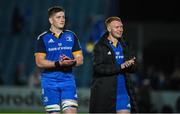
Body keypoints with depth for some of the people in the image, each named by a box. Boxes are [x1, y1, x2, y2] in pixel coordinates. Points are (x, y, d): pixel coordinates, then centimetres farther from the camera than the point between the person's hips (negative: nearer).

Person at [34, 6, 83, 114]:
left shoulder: (71, 36, 10)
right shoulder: (43, 38, 1)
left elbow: (80, 59, 8)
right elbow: (39, 62, -7)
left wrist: (72, 62, -15)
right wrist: (58, 63, -20)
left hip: (68, 80, 2)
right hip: (50, 81, -2)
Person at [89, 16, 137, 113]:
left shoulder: (123, 45, 13)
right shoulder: (100, 46, -5)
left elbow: (133, 68, 10)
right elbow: (98, 67, -18)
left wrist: (129, 64, -15)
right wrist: (120, 66, -22)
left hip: (123, 92, 5)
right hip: (104, 93, -5)